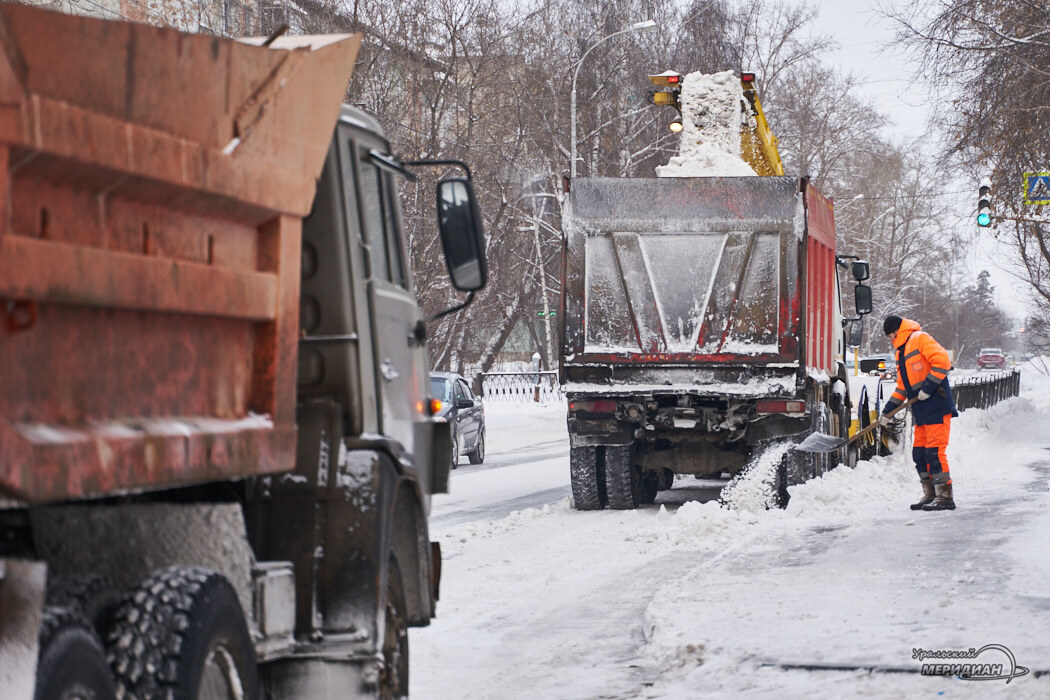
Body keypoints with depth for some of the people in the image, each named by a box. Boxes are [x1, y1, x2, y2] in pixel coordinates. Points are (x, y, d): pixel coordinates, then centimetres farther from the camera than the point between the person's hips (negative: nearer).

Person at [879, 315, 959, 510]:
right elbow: (902, 387, 28)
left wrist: (928, 387, -19)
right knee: (919, 453, 8)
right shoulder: (902, 352, 24)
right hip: (922, 412, 10)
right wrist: (887, 412, 23)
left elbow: (942, 361, -18)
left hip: (937, 407, -10)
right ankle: (930, 495, 14)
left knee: (935, 451, -11)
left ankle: (945, 497, -10)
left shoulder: (920, 339, -6)